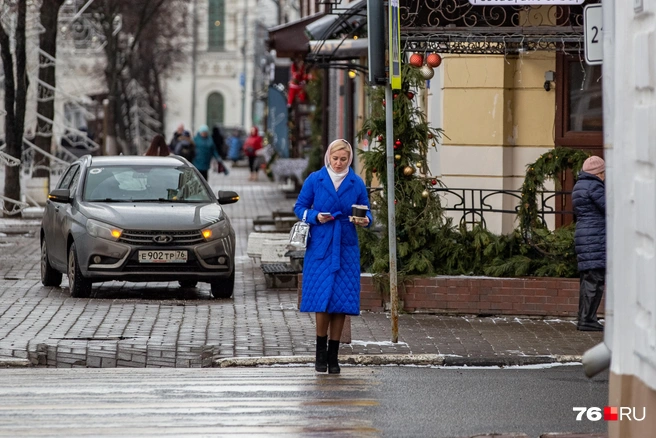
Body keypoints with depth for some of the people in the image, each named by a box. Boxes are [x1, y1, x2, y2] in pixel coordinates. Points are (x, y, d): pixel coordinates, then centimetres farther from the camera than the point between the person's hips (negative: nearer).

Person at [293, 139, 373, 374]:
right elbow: (300, 207, 7)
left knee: (342, 300, -1)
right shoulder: (314, 180, 2)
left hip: (346, 249, 1)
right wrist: (316, 217, -12)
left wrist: (365, 221, -12)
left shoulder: (357, 183, 6)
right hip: (320, 247, -1)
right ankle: (321, 352, 8)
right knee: (322, 299, -8)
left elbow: (366, 212, 11)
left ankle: (333, 355, 8)